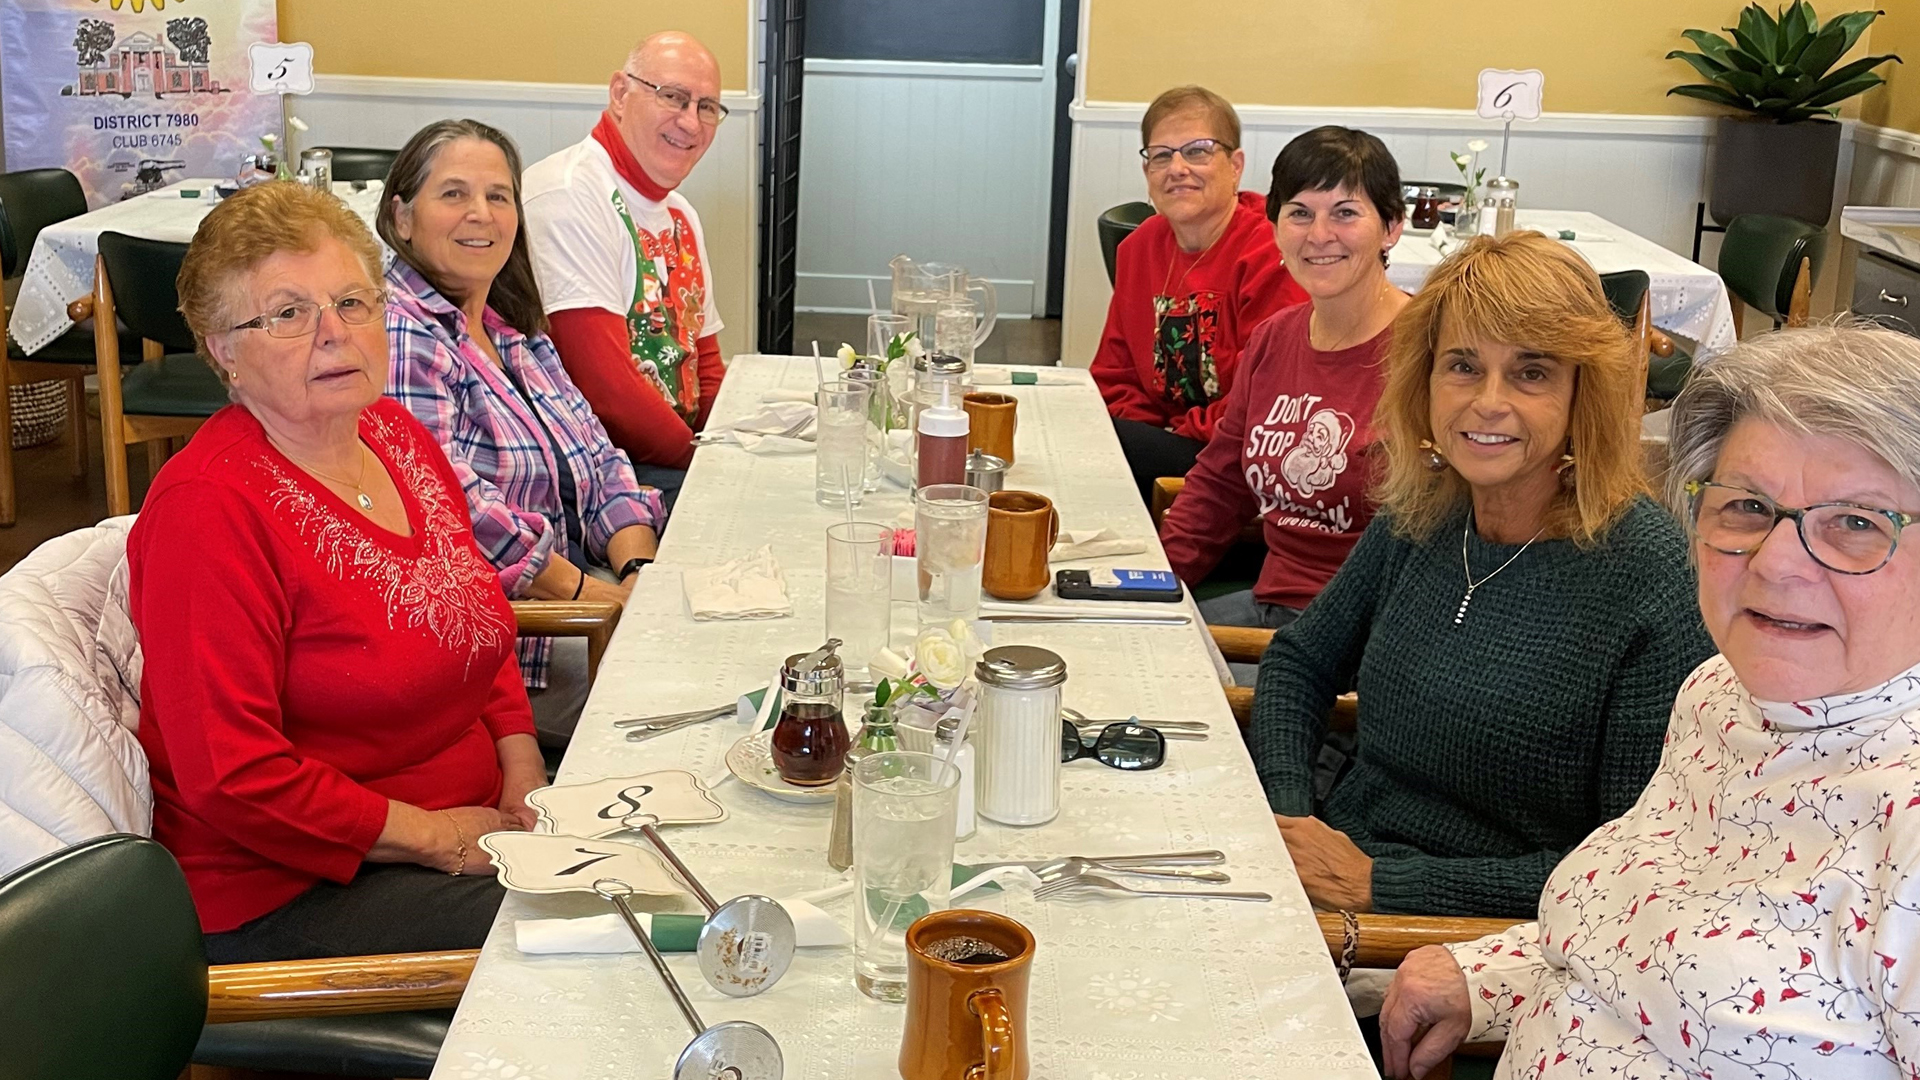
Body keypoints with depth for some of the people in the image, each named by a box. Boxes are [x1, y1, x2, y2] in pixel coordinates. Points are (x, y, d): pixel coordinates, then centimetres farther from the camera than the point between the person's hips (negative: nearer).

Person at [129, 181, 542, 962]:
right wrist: (432, 836, -17)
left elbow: (478, 627, 18)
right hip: (284, 892, -8)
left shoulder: (397, 435, 6)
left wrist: (524, 781, 2)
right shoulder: (207, 508, -19)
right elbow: (229, 778, -22)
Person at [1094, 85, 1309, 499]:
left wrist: (1182, 434, -14)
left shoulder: (1272, 255, -15)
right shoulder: (1139, 248, 11)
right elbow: (1114, 375, 14)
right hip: (1159, 441, 7)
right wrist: (1138, 431, -6)